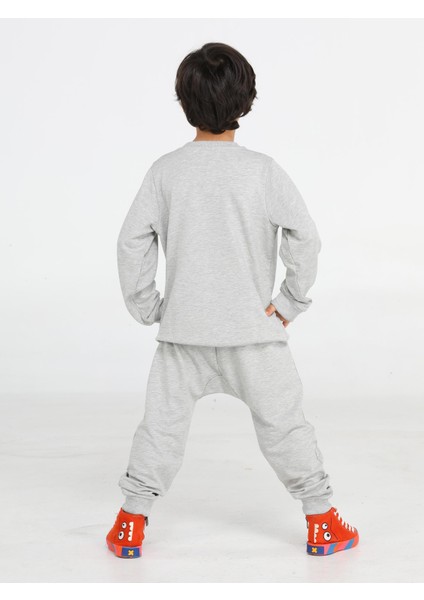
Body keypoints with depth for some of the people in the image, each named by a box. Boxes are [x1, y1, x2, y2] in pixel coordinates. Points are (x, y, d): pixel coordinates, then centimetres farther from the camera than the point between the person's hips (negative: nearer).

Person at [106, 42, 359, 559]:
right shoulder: (262, 170, -10)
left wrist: (145, 308, 7)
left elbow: (132, 242, -2)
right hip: (253, 329, -1)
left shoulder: (165, 170, -4)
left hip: (182, 328, 2)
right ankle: (322, 522, 18)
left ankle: (130, 523, 18)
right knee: (283, 423, 9)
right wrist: (291, 302, -1)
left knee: (162, 423, 12)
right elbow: (304, 237, -12)